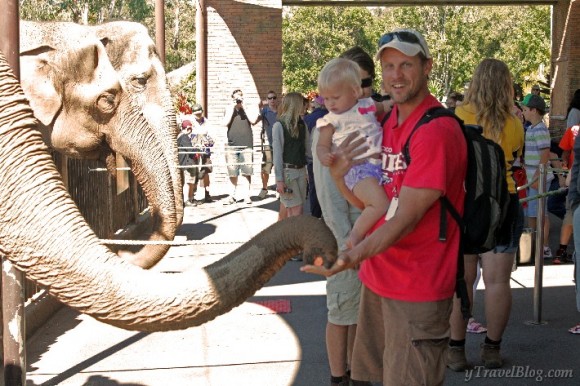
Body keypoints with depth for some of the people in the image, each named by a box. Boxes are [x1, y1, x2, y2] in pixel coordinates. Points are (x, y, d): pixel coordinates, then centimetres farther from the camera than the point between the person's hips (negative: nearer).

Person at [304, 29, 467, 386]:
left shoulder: (438, 131, -19)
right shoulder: (387, 123, 9)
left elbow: (406, 218, -24)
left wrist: (354, 256, -38)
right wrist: (340, 175, -10)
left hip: (417, 288, -8)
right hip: (378, 277, 8)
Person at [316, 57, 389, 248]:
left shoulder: (367, 105, 13)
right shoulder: (331, 121, 3)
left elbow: (386, 109, 33)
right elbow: (322, 145, 2)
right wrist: (324, 156, -19)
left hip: (381, 165, 6)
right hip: (359, 170, -6)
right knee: (380, 205, -26)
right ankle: (355, 236, -8)